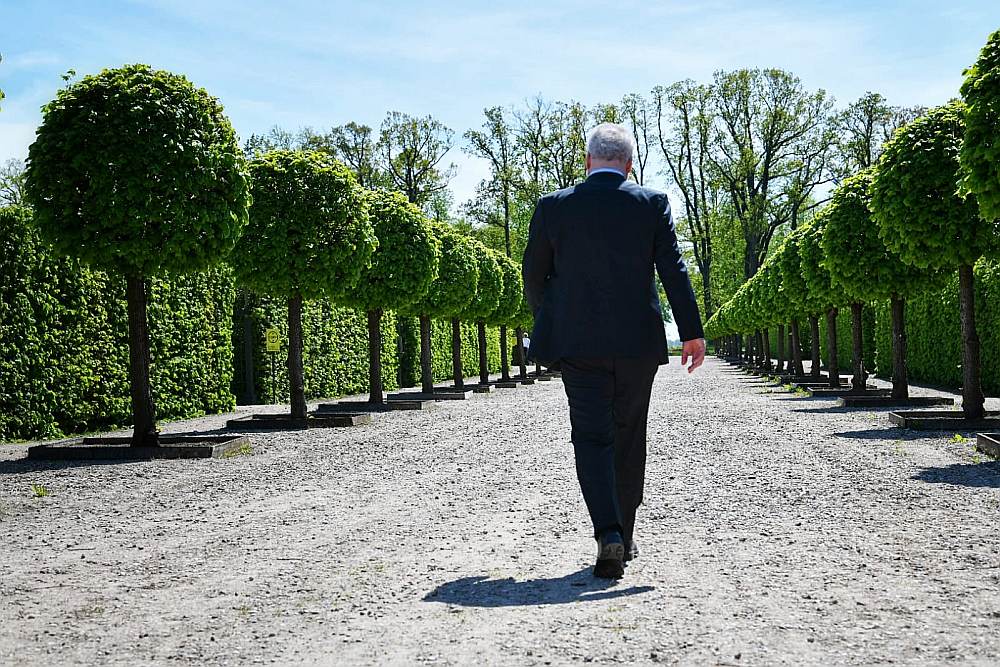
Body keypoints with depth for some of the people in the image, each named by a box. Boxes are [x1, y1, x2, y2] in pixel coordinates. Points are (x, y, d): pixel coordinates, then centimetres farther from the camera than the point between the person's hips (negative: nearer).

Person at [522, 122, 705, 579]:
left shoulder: (553, 206, 1)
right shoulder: (652, 204, 1)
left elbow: (534, 272, 7)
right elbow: (673, 270, -5)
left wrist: (545, 316, 24)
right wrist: (691, 331, -4)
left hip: (577, 341, -1)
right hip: (637, 341, 1)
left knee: (591, 436, 1)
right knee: (629, 437, 14)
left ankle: (608, 532, -18)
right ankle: (624, 536, 24)